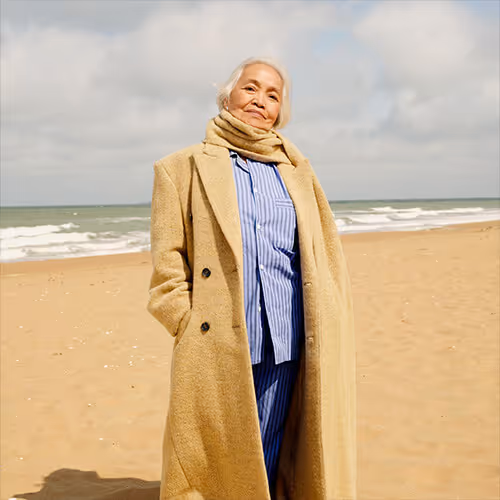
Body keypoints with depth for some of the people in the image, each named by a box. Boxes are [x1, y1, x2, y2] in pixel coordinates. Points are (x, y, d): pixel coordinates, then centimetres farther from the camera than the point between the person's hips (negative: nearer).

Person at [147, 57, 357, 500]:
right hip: (218, 348, -3)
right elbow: (167, 262, 1)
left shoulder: (299, 172, 16)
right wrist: (189, 328, -8)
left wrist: (324, 327, 8)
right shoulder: (183, 168, 6)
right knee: (217, 460, 4)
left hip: (287, 345, 3)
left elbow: (328, 257, 18)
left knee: (269, 460, 11)